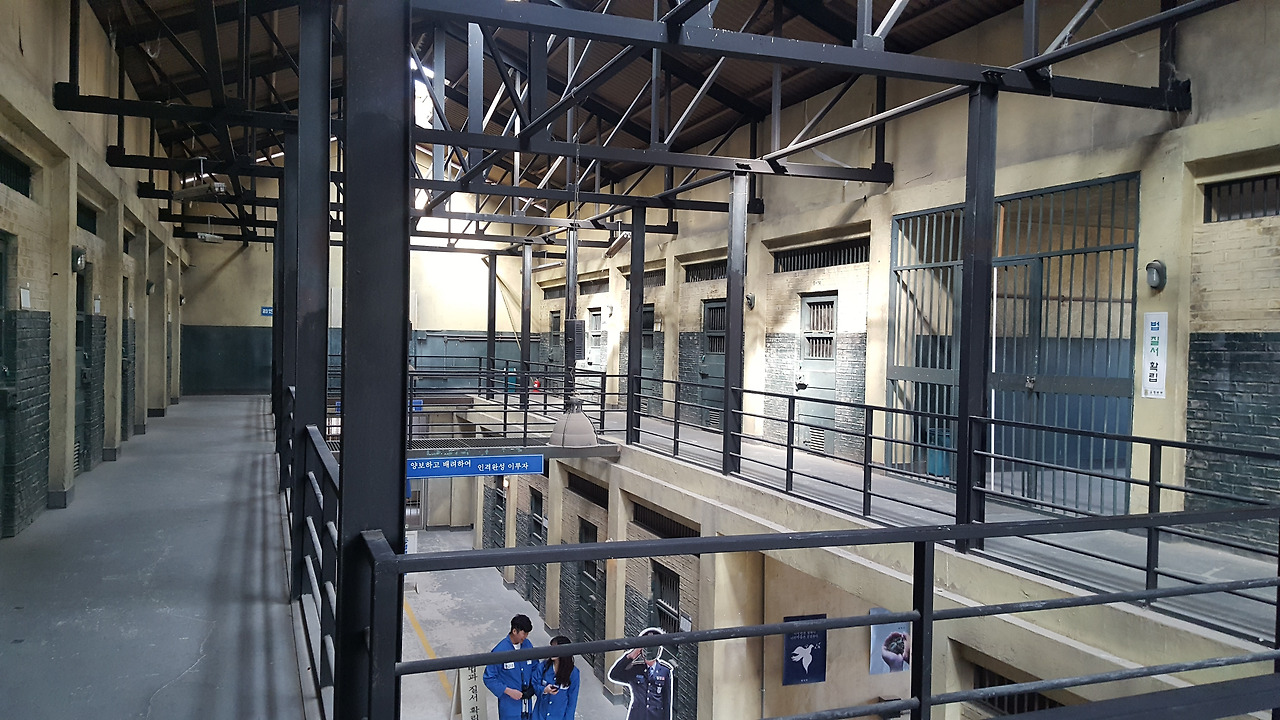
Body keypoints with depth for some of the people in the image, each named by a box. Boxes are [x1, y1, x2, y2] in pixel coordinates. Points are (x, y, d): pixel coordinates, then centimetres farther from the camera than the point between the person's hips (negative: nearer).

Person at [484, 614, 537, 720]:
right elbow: (489, 678, -13)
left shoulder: (528, 645, -3)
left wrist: (532, 686, -5)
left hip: (527, 700, 5)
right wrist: (509, 691, -19)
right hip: (509, 705, -5)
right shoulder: (500, 651, -19)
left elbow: (535, 667, 11)